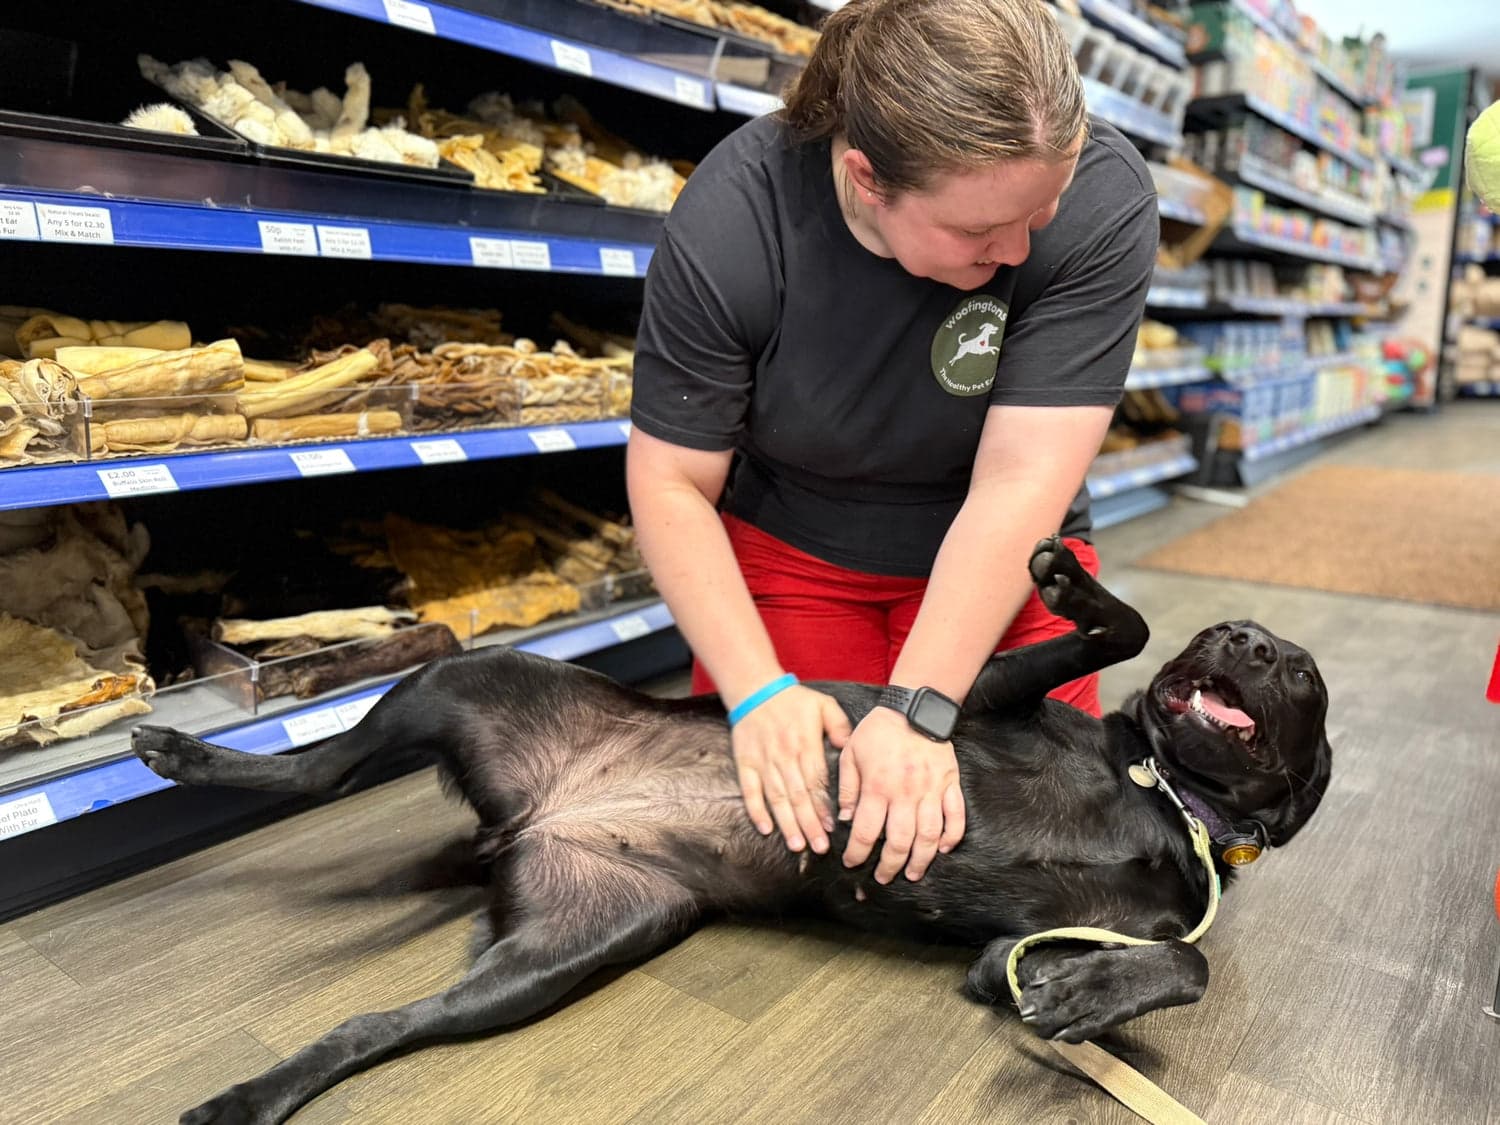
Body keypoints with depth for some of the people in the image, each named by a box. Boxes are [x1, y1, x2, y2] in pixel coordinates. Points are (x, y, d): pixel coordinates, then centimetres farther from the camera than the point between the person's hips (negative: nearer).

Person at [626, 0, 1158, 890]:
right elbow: (672, 483, -17)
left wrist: (920, 713, -34)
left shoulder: (1102, 198, -25)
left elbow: (1019, 487, -28)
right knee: (773, 814, -8)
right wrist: (758, 693, -26)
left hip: (997, 557, 1)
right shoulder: (729, 223, -24)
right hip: (784, 546, 0)